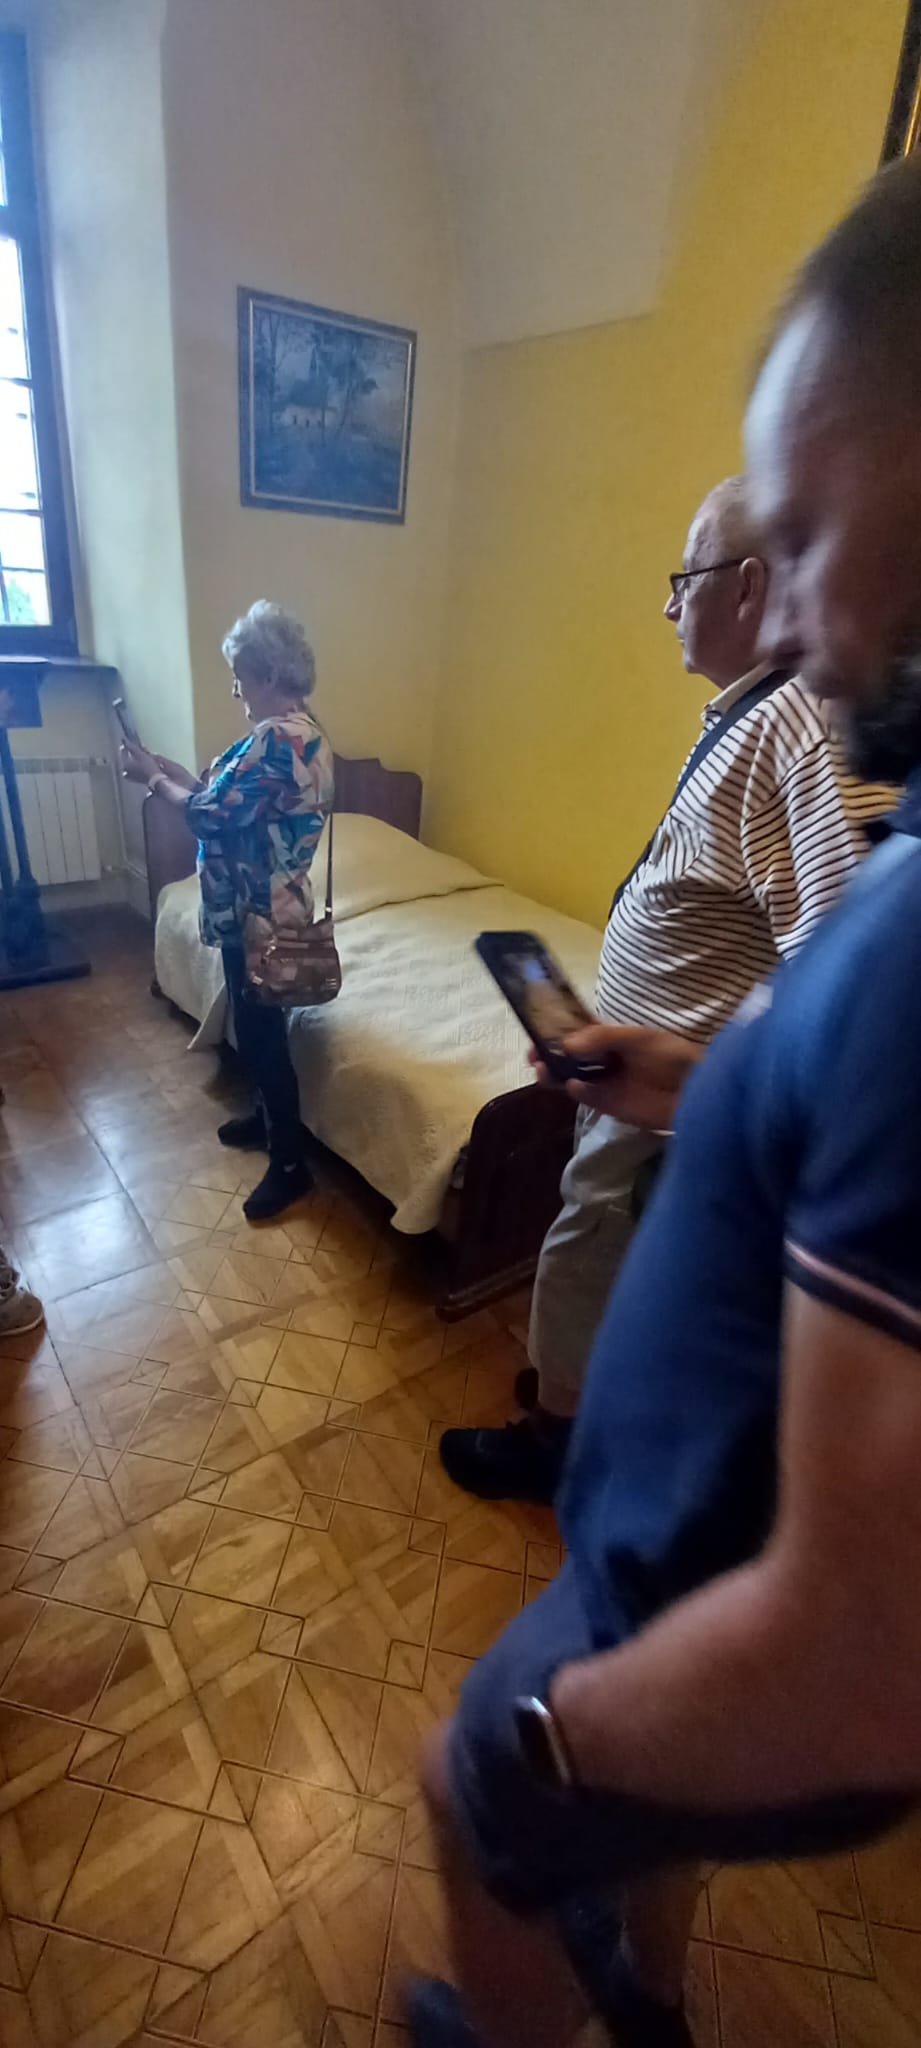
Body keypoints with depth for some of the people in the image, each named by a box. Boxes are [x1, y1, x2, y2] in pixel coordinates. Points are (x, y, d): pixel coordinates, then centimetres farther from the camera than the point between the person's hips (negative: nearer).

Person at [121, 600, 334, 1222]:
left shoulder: (275, 737, -22)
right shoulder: (305, 732, 10)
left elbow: (213, 816, -21)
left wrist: (155, 778, -6)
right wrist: (183, 775, 10)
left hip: (257, 913, -10)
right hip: (273, 905, 10)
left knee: (261, 1034, 0)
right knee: (254, 1026, 23)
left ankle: (291, 1164, 13)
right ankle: (269, 1118, 42)